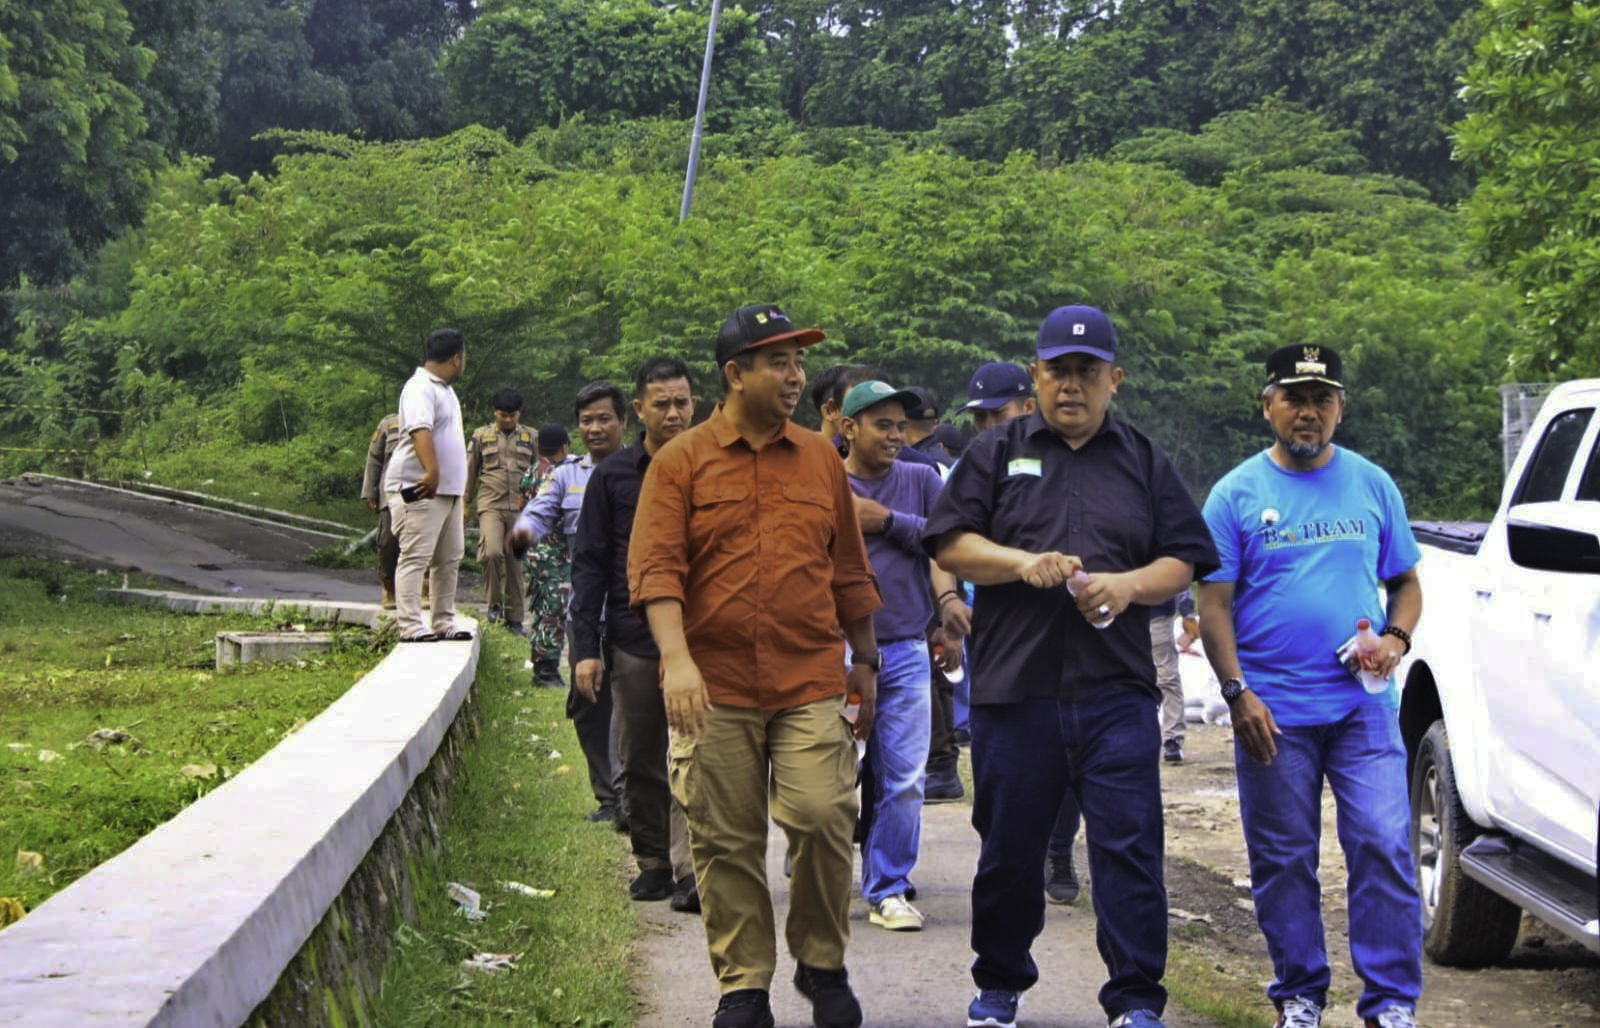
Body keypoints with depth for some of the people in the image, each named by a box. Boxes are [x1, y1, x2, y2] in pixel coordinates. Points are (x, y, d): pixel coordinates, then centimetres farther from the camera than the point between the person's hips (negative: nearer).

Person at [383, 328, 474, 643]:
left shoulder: (444, 389, 20)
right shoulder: (420, 389, -14)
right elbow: (420, 430, -30)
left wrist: (459, 485, 28)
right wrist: (432, 471, -42)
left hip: (448, 489, 10)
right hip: (419, 489, -10)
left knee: (449, 559, 13)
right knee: (415, 557, -10)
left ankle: (443, 621, 20)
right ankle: (410, 625, -12)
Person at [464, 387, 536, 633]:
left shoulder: (530, 438, 9)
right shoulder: (481, 436, 7)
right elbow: (470, 472, 13)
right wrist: (466, 503, 13)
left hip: (520, 509, 1)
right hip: (491, 506, -1)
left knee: (516, 563, 3)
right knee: (492, 552, -23)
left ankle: (514, 617, 11)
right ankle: (495, 600, -2)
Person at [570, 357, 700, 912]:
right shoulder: (612, 477, 6)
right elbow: (589, 564, 6)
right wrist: (585, 646, -1)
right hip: (633, 640, 2)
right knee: (639, 763, 8)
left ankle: (691, 869, -12)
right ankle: (653, 861, 20)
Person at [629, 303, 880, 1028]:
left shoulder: (820, 458, 11)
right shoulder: (681, 462, 1)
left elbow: (849, 571, 17)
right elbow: (656, 567, -7)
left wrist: (865, 662, 18)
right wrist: (676, 659, -19)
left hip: (812, 685, 2)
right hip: (716, 689, -1)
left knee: (822, 819, -10)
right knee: (725, 841, 3)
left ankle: (822, 967, 12)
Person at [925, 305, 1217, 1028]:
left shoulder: (1147, 463, 15)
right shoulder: (997, 452, 12)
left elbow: (1183, 561, 11)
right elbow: (950, 544, 4)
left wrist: (1128, 585, -8)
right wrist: (1024, 564, -12)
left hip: (1116, 690, 0)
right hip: (1013, 685, 0)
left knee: (1129, 845, -6)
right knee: (1009, 847, 7)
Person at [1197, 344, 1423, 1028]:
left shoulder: (1372, 485, 9)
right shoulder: (1237, 493, 3)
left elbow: (1405, 581, 16)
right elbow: (1214, 605, 1)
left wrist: (1396, 638, -5)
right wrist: (1238, 693, -9)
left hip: (1363, 707, 1)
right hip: (1273, 713, -1)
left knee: (1383, 846, -8)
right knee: (1283, 861, 6)